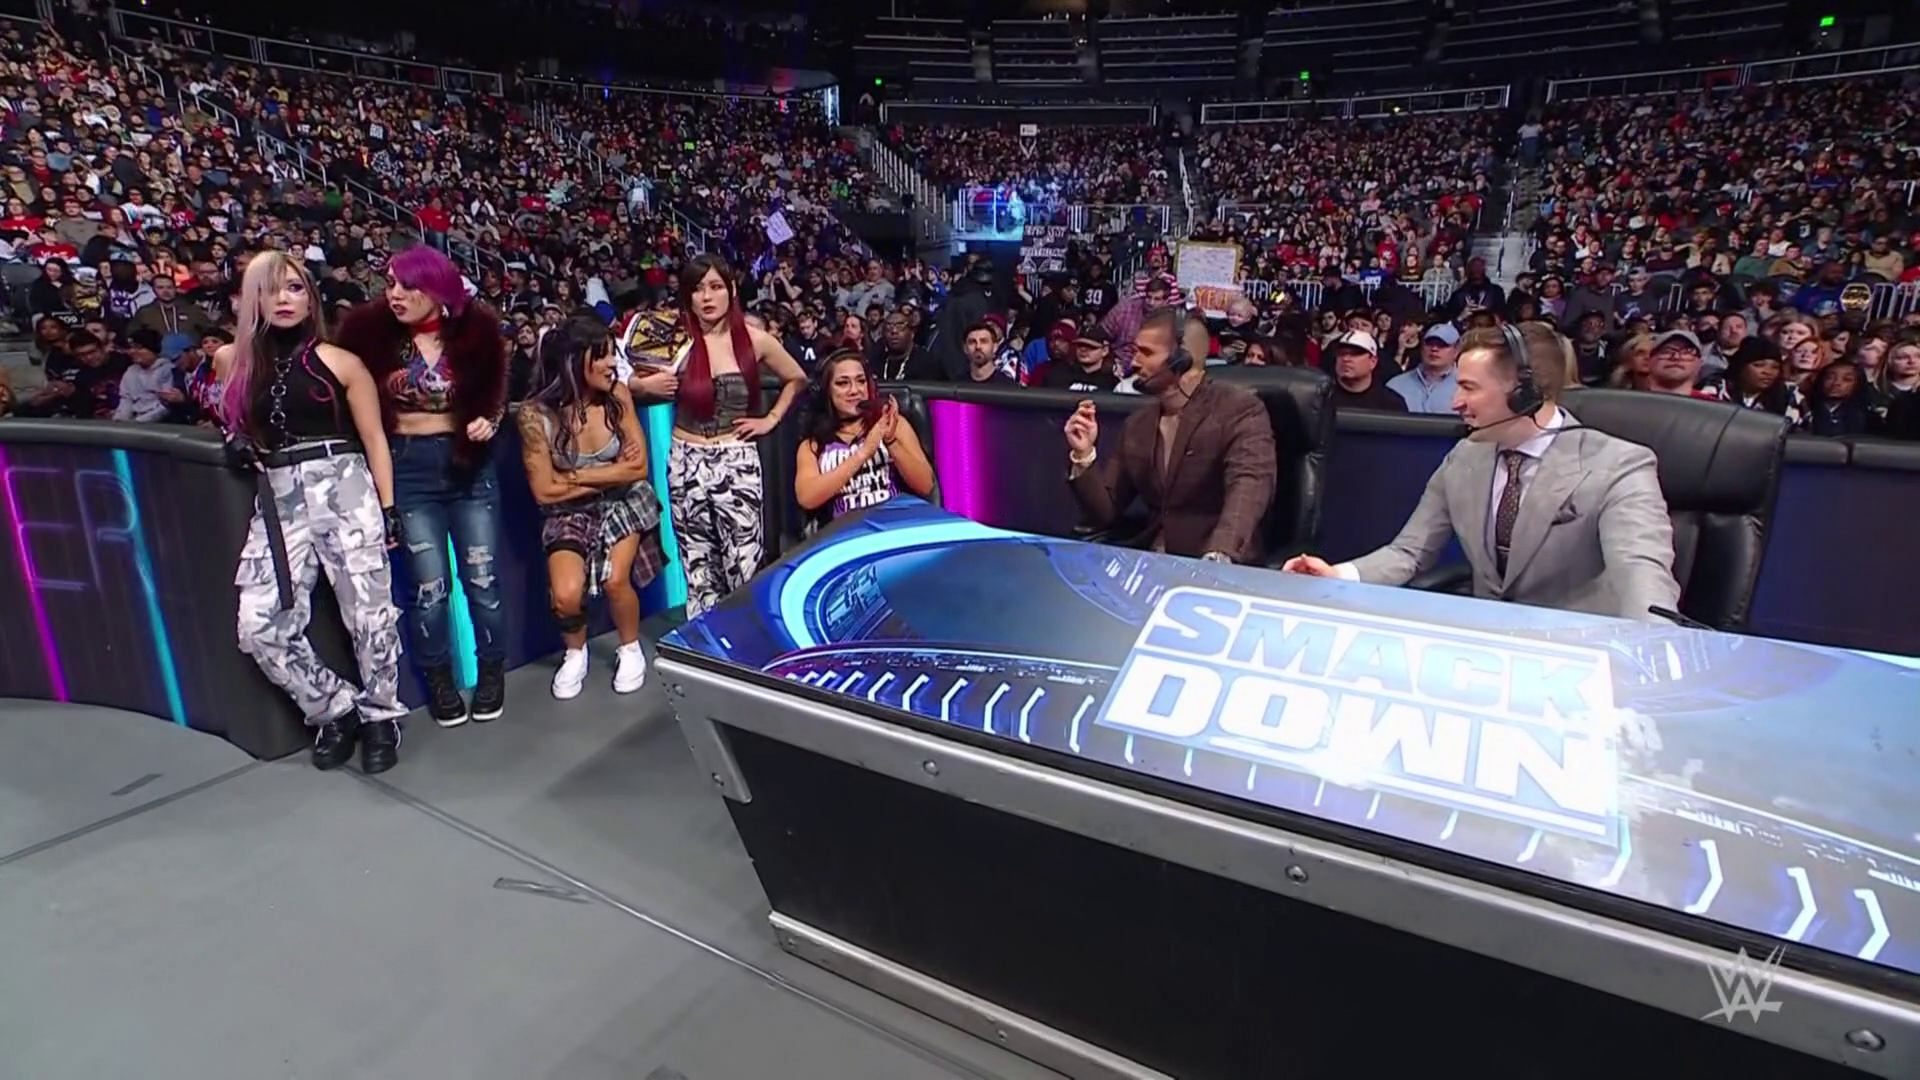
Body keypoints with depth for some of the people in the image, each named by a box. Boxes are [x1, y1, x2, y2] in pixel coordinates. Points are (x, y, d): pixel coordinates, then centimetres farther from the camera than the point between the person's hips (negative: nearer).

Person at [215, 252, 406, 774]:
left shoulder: (340, 362, 1)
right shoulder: (233, 361, 12)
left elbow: (375, 439, 2)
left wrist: (387, 508, -3)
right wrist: (237, 442, 7)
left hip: (345, 489, -4)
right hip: (278, 500, 4)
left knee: (368, 611, -3)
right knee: (261, 627, -5)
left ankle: (380, 716, 15)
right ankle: (336, 710, 14)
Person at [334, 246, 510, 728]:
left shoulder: (474, 328, -4)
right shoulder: (370, 329, -6)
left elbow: (495, 393, 8)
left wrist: (488, 422, -12)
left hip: (470, 463, 0)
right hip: (408, 468, 0)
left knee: (481, 577, 4)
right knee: (429, 584, 3)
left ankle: (492, 673, 22)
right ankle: (439, 682, 20)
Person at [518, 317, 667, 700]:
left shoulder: (617, 395, -13)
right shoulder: (536, 414, -19)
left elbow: (638, 468, -12)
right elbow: (545, 491, -15)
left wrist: (576, 476, -17)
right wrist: (612, 472, -12)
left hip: (624, 503, 1)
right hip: (570, 513, -1)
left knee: (615, 581, -19)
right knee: (566, 594, -19)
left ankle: (630, 650, 12)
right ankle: (575, 653, 15)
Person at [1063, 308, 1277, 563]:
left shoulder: (1241, 410, -7)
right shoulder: (1137, 424, 10)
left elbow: (1248, 487, -24)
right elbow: (1104, 513, 10)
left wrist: (1219, 557, -41)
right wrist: (1084, 455, -6)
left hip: (1216, 569, -4)